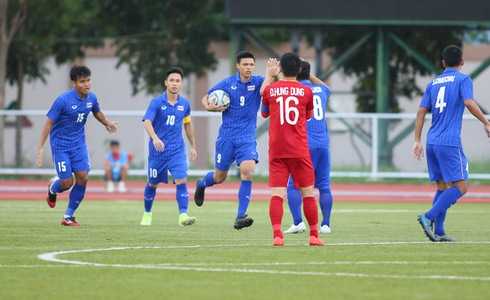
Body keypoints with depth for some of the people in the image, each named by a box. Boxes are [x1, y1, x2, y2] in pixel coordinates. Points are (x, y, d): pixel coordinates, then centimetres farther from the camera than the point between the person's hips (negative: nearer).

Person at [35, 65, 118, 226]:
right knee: (67, 182, -6)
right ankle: (53, 187, 33)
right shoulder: (63, 100, -21)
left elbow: (97, 112, 20)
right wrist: (40, 149, -19)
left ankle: (69, 216, 6)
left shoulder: (91, 98, -4)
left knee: (83, 178, -8)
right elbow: (48, 124, -16)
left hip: (78, 143, 5)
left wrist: (107, 123, 4)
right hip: (60, 145, -5)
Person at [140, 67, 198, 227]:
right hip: (158, 149, -2)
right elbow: (147, 122, -22)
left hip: (177, 150, 2)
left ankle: (183, 215, -21)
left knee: (181, 181, -16)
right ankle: (147, 214, 34)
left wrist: (193, 146, 20)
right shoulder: (157, 102, -10)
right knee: (152, 183, 12)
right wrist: (155, 138, -39)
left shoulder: (184, 104, 3)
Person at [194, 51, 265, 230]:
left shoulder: (258, 82, -3)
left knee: (247, 170, -22)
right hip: (227, 136, 0)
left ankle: (240, 217, -18)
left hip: (247, 138, 0)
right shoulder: (228, 83, -2)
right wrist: (209, 107, -12)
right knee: (220, 177, 10)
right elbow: (206, 99, 10)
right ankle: (201, 184, 47)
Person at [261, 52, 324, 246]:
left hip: (276, 150, 0)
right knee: (308, 193, 10)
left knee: (277, 194, -5)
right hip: (299, 150, 0)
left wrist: (269, 77, 30)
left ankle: (277, 235, -21)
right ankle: (314, 236, 11)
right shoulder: (306, 91, 1)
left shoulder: (270, 90, 2)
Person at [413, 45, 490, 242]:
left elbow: (421, 112, 12)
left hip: (432, 142, 7)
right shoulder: (463, 80, -1)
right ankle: (429, 217, -20)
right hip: (449, 143, -7)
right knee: (460, 187, -5)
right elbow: (469, 103, -17)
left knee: (442, 186, 14)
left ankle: (438, 232, 7)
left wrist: (417, 141, 13)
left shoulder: (433, 83, 16)